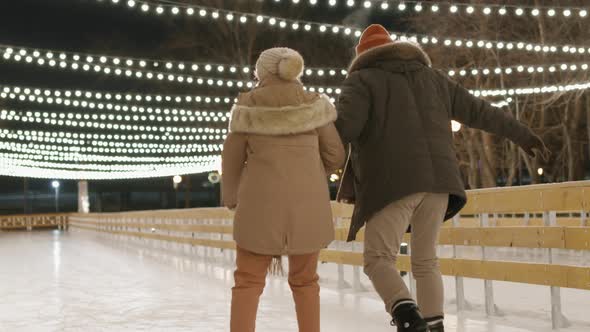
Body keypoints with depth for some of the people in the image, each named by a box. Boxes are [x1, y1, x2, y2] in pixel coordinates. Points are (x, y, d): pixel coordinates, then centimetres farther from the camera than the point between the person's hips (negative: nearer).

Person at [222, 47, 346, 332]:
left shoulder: (249, 106, -1)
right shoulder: (313, 103, 0)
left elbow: (232, 158, 3)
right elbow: (335, 155, 3)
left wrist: (231, 197, 19)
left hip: (261, 203, -1)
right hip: (307, 202, 2)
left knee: (248, 281, 6)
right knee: (304, 280, 15)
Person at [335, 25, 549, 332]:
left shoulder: (362, 80, 9)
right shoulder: (432, 78, 24)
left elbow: (343, 125, -10)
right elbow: (480, 111, 28)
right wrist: (521, 134, 39)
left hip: (393, 183, -5)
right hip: (437, 180, 5)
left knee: (378, 260, -1)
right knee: (425, 261, 15)